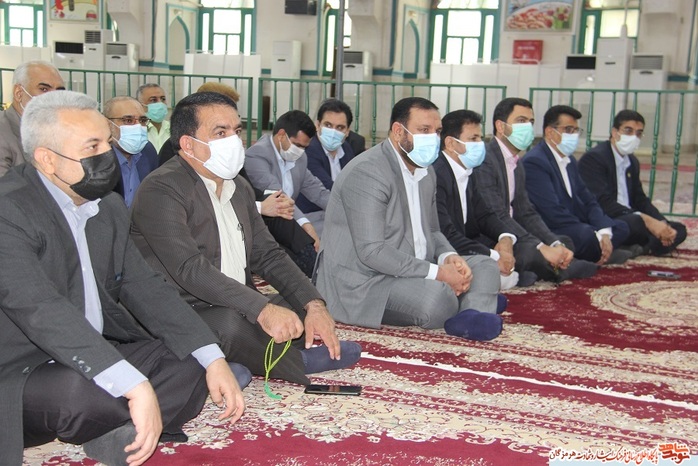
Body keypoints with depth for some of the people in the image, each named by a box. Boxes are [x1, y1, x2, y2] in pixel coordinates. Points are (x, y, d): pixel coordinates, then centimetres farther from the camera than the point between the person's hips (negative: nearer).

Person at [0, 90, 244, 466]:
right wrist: (136, 386, -40)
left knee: (194, 361, -3)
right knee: (83, 391, -36)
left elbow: (142, 286, 5)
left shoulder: (108, 207, 7)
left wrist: (213, 358, -8)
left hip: (99, 355, 8)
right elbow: (42, 310, -31)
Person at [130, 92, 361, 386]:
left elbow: (268, 255, 10)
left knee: (310, 304, 1)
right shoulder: (161, 190, -14)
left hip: (238, 312, 8)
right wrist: (262, 309, -35)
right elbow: (189, 269, -26)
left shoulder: (239, 188, 13)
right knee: (229, 323, -35)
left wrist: (314, 304, -6)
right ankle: (297, 363, -6)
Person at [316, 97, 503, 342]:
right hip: (363, 283, -10)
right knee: (437, 296, -35)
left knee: (484, 266, -1)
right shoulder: (367, 173, -17)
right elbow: (372, 251, -24)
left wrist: (449, 257, -5)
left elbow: (431, 232, 19)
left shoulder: (426, 173, 13)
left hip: (414, 270, 10)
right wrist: (437, 272, -23)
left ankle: (470, 317, -28)